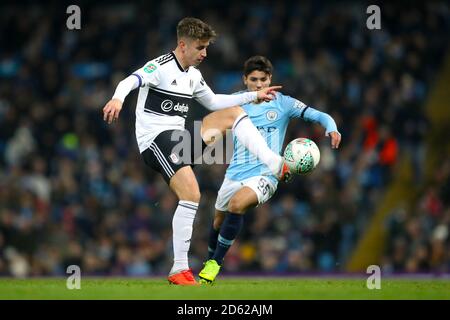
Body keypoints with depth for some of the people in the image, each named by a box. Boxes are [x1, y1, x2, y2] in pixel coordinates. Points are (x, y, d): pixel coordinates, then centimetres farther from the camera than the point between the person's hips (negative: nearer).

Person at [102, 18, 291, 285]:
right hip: (156, 138, -8)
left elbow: (214, 102, 31)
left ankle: (276, 166, -4)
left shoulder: (194, 76, 15)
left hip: (181, 135, 8)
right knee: (191, 195, -24)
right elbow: (130, 81, -30)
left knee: (233, 113, 4)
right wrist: (118, 98, -52)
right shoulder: (161, 67, -11)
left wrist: (254, 96, 27)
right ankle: (179, 270, -18)